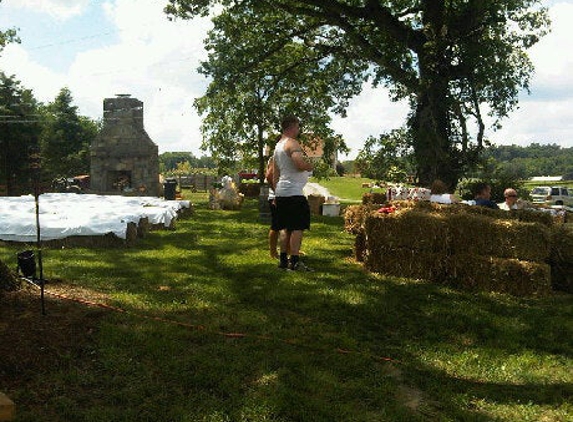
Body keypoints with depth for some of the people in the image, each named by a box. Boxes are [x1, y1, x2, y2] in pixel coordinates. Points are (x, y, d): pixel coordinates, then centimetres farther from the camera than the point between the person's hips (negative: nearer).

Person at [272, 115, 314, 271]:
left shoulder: (278, 146, 19)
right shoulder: (292, 143, -10)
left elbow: (275, 175, 21)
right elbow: (300, 163, -27)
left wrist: (276, 194, 23)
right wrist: (310, 166, -6)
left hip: (281, 192, 10)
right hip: (293, 192, -10)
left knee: (286, 228, 14)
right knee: (298, 227, -7)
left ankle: (283, 259, 17)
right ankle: (294, 261, -9)